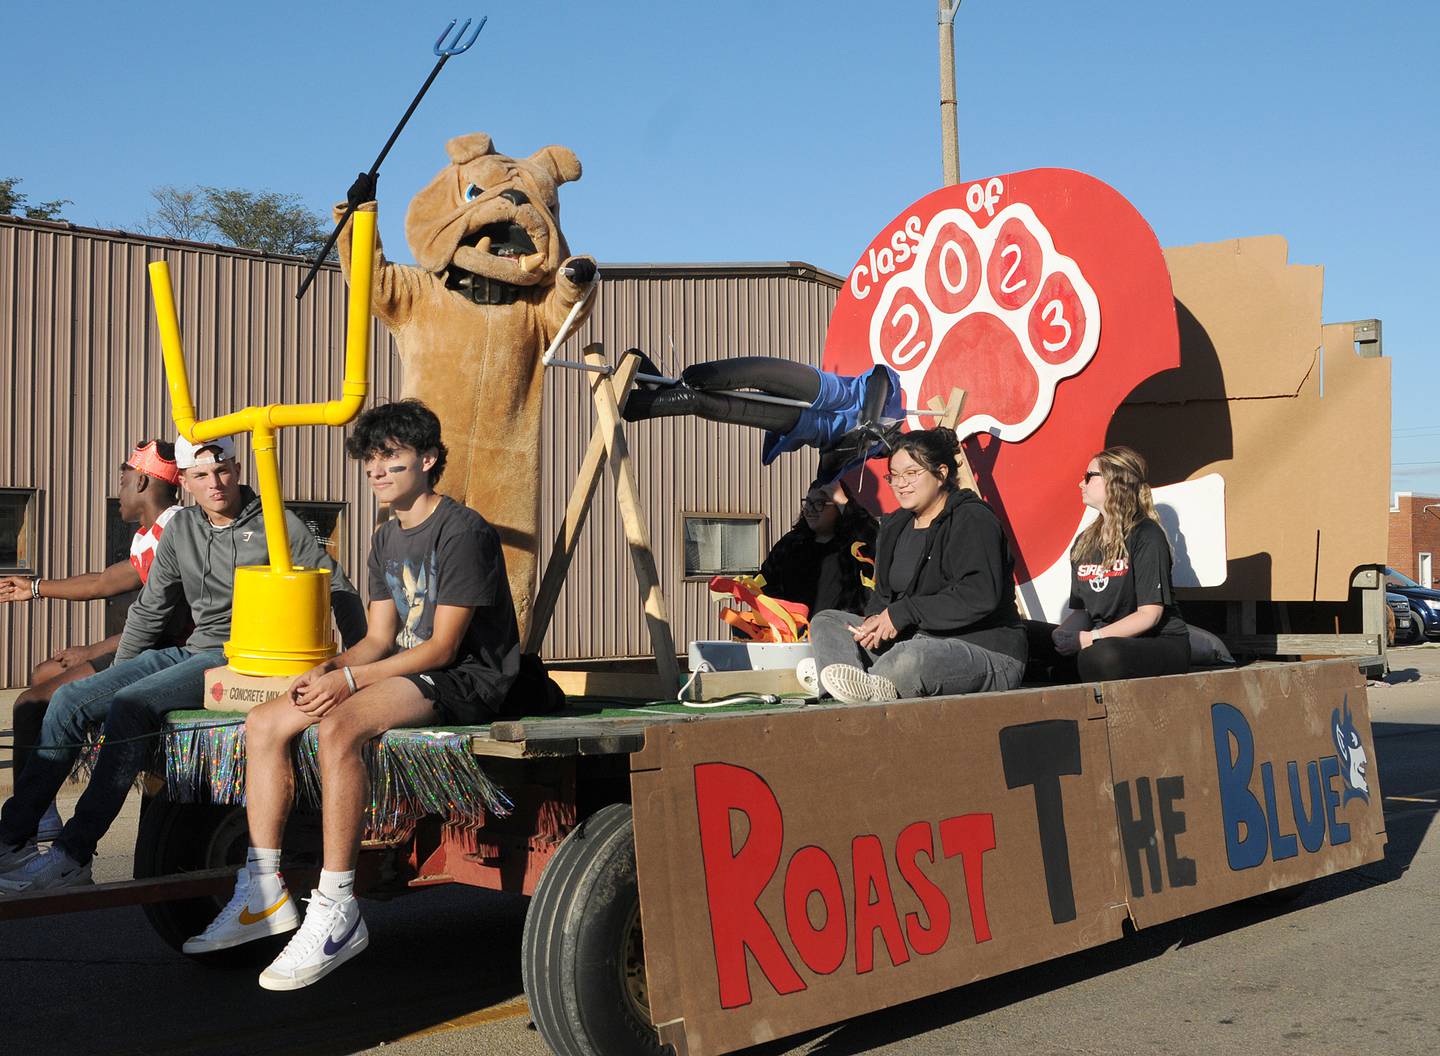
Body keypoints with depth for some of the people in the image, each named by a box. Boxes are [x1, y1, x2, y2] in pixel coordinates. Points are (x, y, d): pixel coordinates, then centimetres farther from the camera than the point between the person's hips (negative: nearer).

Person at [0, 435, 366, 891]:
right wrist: (114, 678, 21)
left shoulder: (277, 525, -4)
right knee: (71, 699, -7)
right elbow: (149, 612, 21)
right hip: (191, 653, 7)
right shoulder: (181, 529, 13)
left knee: (133, 706, -28)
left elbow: (339, 592, -1)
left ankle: (73, 857, -25)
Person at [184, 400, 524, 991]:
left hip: (465, 678, -9)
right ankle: (263, 893, -1)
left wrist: (351, 680, -21)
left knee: (339, 728, -34)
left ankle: (336, 913, -29)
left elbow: (442, 646, -17)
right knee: (264, 725, -4)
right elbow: (380, 638, 13)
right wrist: (329, 669, -7)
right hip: (404, 671, 9)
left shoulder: (462, 531, -13)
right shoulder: (387, 540, 17)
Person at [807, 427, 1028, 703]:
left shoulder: (973, 520, -10)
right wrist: (875, 621, -6)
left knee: (912, 657, -43)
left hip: (986, 651, -9)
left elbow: (980, 596, -23)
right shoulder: (895, 527, 17)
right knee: (825, 622, -4)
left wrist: (903, 613, -21)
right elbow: (883, 594, 21)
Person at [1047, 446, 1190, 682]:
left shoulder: (1146, 536, -7)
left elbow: (1150, 614, -13)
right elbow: (1077, 608, 15)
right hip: (1102, 642, 7)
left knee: (1101, 656, -41)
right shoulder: (1084, 543, 16)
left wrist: (1091, 638, -20)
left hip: (1160, 643, -6)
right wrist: (1065, 634, -9)